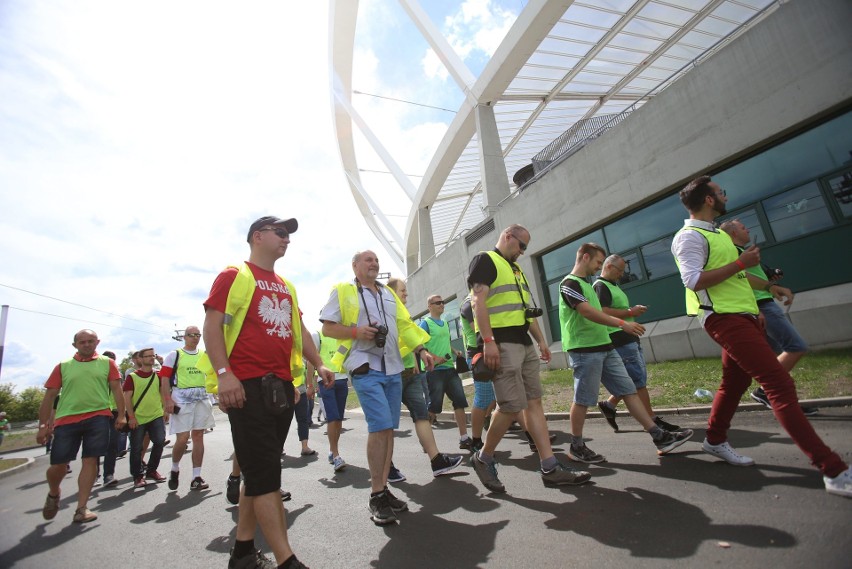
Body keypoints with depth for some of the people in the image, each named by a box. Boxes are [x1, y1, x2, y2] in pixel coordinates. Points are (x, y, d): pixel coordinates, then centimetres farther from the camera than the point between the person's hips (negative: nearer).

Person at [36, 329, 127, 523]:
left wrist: (121, 415, -3)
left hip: (98, 418, -1)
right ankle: (53, 494, 39)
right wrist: (43, 425, 5)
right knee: (58, 465, 6)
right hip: (66, 420, 1)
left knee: (90, 461, -2)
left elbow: (116, 389, 4)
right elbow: (49, 396, 10)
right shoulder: (63, 366, 8)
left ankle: (81, 508, 8)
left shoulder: (107, 363, 7)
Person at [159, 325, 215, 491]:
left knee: (198, 436, 5)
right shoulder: (174, 355, 2)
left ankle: (196, 478, 11)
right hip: (181, 401, -3)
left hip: (202, 399, 4)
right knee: (182, 438, -7)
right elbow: (165, 379, -3)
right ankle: (174, 470, 23)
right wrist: (168, 400, -12)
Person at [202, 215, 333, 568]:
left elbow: (299, 329, 23)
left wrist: (318, 365, 16)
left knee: (259, 470, 14)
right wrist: (223, 373, -19)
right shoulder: (234, 275, 0)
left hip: (282, 385, 8)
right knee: (265, 471, -6)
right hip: (247, 386, -7)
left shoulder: (286, 286, 20)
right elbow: (212, 324, -8)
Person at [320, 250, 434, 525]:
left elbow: (405, 325, 21)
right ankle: (376, 496, 1)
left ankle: (383, 489, 18)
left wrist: (421, 350, 11)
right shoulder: (343, 291, 4)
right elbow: (327, 328, 0)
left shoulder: (388, 293, 21)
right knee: (380, 426, -14)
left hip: (393, 368, 6)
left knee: (387, 428, 6)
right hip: (365, 368, -6)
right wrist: (356, 331, -15)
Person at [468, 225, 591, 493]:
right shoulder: (485, 260, -4)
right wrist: (488, 341, -23)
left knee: (534, 402, 8)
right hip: (501, 344, -9)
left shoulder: (515, 268, 24)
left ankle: (550, 467, 14)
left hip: (524, 343, 9)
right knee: (512, 406, -8)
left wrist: (541, 340, 20)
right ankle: (483, 458, 12)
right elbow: (479, 301, -16)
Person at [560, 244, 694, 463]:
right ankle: (576, 447, 11)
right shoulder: (569, 283, -10)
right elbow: (588, 312, -22)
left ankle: (659, 437, 13)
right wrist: (622, 323, -25)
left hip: (605, 347, 9)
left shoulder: (587, 284, 20)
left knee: (629, 391, 8)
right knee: (583, 400, -2)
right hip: (584, 350, -9)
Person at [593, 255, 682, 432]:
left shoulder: (613, 285, 22)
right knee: (639, 380, -4)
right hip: (620, 340, -10)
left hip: (630, 338, 10)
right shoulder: (600, 286, -11)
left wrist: (633, 311, 8)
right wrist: (630, 312, -15)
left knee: (637, 379, 13)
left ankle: (608, 405, 20)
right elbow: (603, 312, -24)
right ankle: (652, 420, 6)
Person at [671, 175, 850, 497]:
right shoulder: (689, 236, -12)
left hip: (743, 316, 10)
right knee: (780, 385, -13)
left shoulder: (716, 233, 20)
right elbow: (693, 281, -23)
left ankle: (715, 440, 33)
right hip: (724, 319, -10)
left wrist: (754, 307, 22)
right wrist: (740, 263, -18)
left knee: (735, 382, 17)